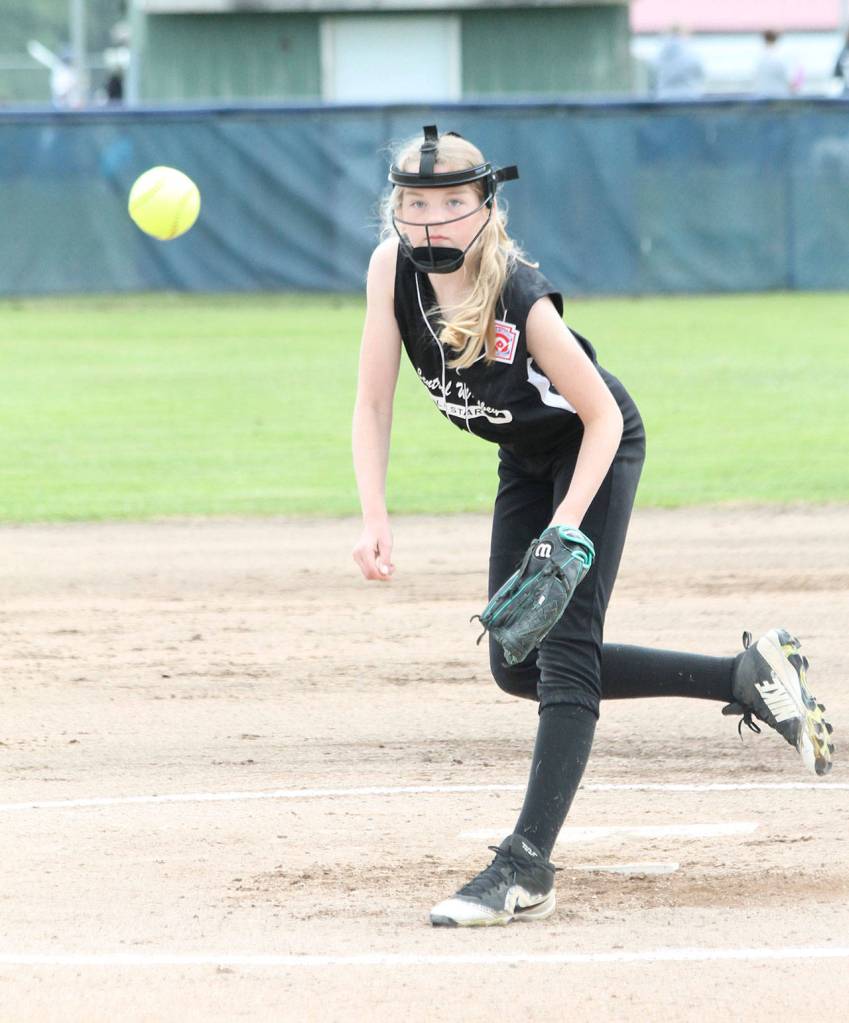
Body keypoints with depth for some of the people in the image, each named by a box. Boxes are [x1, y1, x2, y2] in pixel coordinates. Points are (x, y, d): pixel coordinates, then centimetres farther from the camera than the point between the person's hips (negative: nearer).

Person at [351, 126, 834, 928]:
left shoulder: (522, 303, -34)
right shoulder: (392, 269, -20)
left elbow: (603, 417, -24)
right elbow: (373, 404, -14)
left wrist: (567, 526, -33)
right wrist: (375, 518, -24)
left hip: (596, 450, -7)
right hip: (526, 460, 7)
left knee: (565, 647, -17)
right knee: (516, 664, 8)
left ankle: (527, 869, -21)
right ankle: (747, 677, 16)